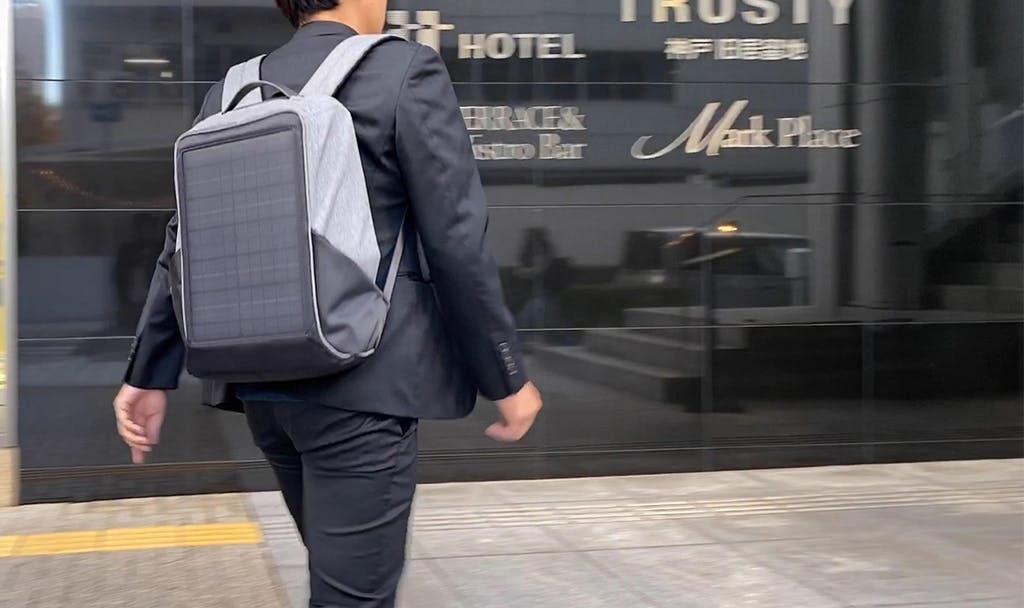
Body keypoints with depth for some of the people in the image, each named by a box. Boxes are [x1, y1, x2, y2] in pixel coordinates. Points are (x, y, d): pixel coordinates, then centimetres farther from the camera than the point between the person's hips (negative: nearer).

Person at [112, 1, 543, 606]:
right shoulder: (407, 71, -7)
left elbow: (186, 246, 10)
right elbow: (458, 245, -11)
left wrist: (149, 375, 15)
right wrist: (508, 377, -3)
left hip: (265, 384, 7)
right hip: (360, 383, -7)